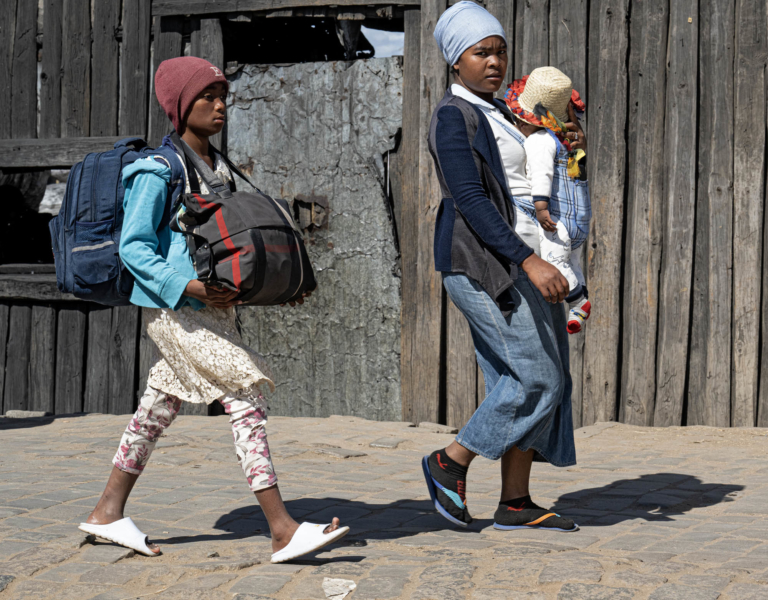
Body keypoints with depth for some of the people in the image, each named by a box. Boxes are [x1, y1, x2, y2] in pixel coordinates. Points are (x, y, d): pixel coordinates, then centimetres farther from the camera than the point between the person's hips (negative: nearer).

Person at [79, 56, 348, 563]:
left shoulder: (219, 168, 13)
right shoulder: (158, 172, -12)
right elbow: (134, 247, -14)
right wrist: (188, 286, -25)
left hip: (212, 306, 9)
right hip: (174, 311, -9)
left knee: (161, 406, 15)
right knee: (245, 398, -14)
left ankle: (109, 512, 26)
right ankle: (282, 530, -15)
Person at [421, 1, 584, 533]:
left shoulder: (498, 114, 18)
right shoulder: (453, 117, -12)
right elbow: (470, 201, -22)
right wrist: (530, 262, -29)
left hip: (521, 261, 9)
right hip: (483, 263, -9)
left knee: (539, 380, 5)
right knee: (537, 378, -11)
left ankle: (515, 503, 8)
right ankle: (450, 463, 3)